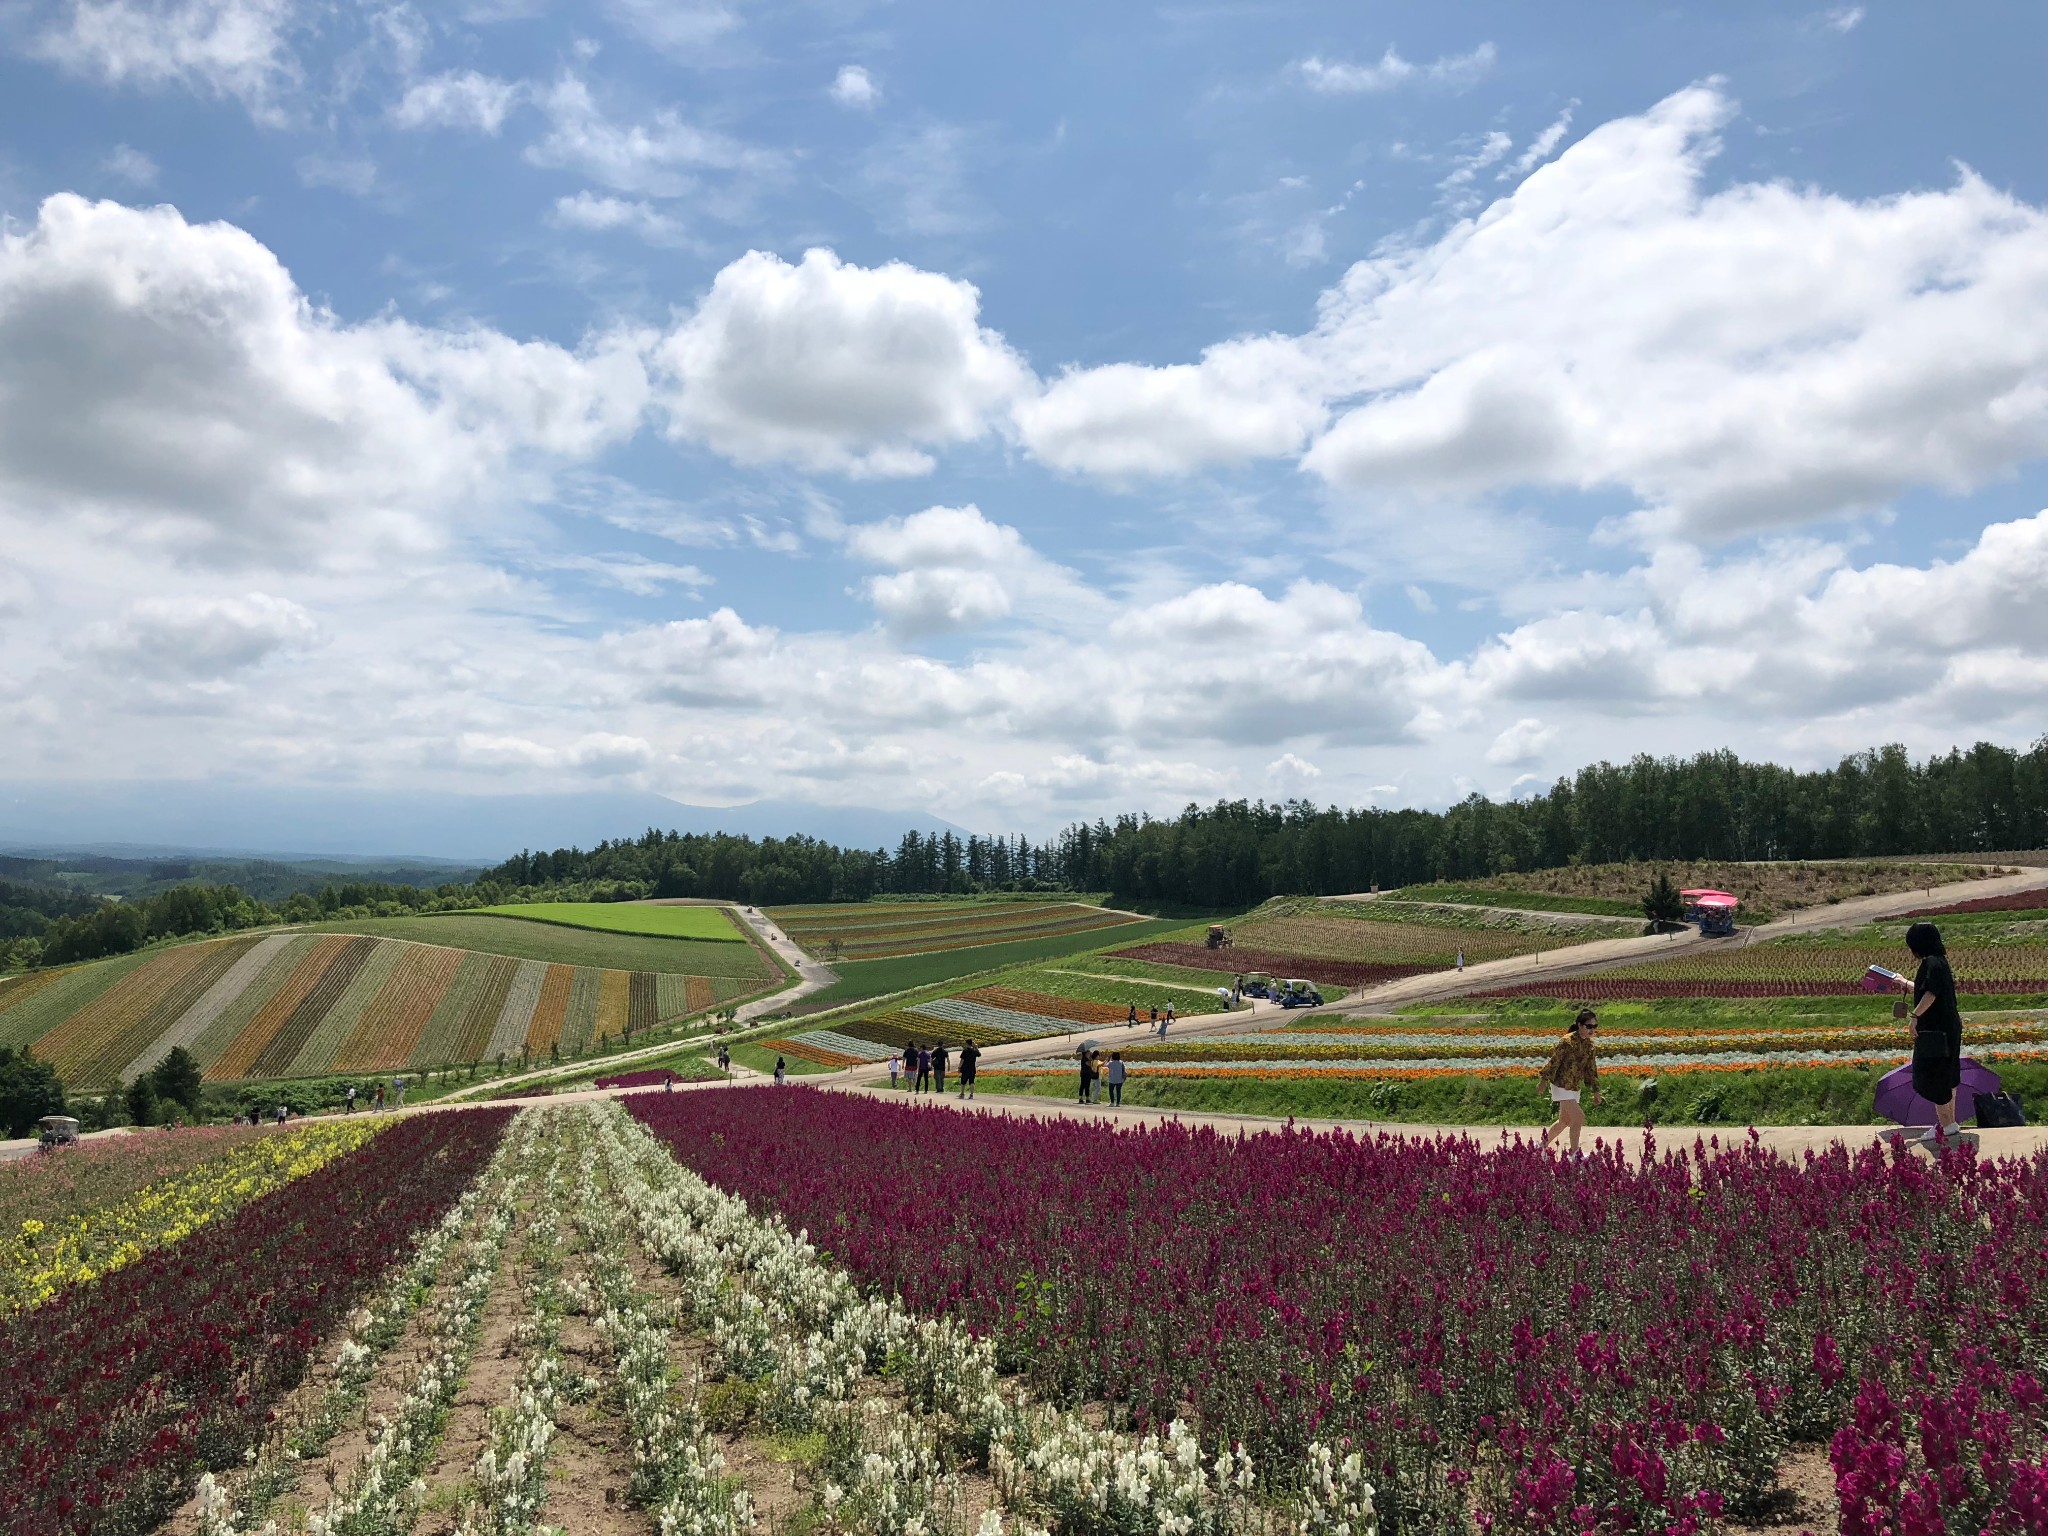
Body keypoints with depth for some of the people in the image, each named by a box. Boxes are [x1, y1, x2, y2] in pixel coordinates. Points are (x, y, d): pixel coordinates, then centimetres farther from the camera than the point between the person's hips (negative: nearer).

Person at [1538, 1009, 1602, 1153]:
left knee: (1564, 1121, 16)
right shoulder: (1568, 1041, -21)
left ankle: (1543, 1145, 32)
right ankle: (1575, 1153, 0)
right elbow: (1554, 1061, -15)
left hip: (1575, 1087, 8)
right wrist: (1543, 1080, -10)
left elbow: (1591, 1068, 10)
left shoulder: (1588, 1043, 2)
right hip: (1561, 1085, -8)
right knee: (1579, 1117, -14)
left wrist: (1595, 1090, 11)